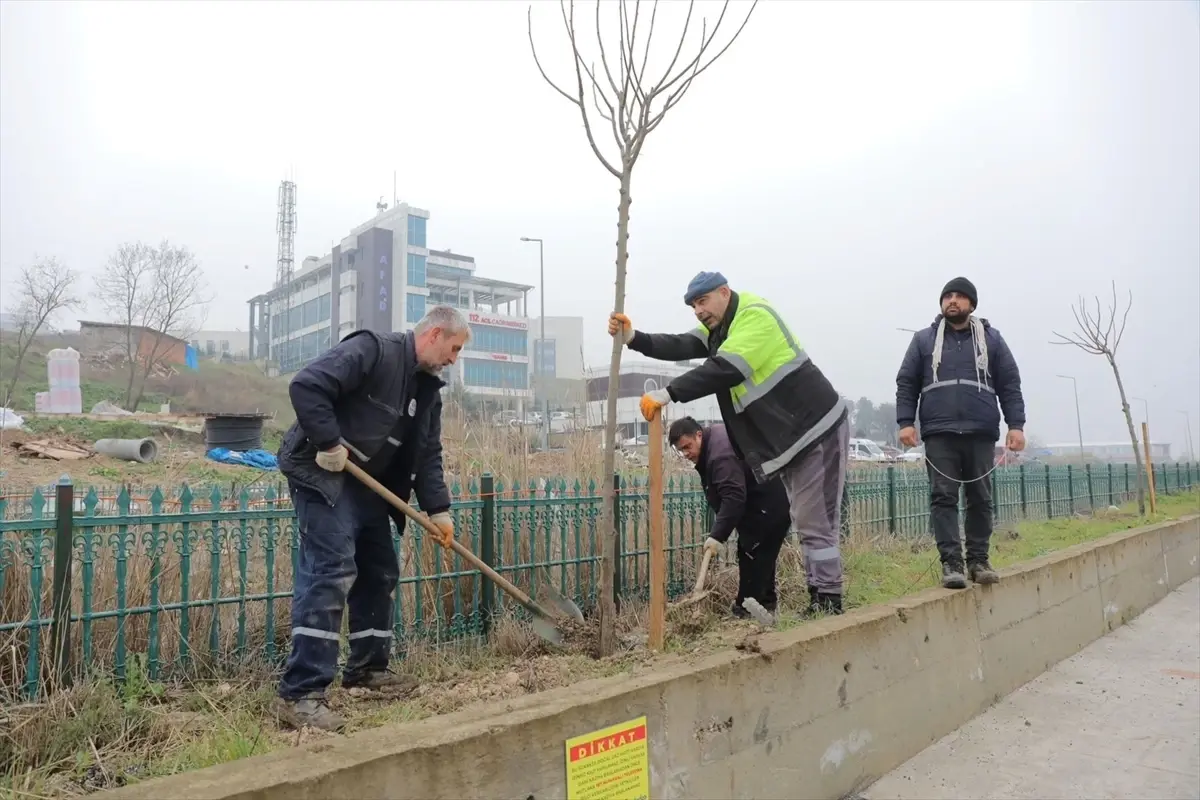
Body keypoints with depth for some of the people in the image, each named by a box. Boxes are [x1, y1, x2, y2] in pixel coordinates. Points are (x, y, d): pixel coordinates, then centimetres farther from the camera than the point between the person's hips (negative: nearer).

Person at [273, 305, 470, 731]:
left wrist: (438, 509, 1)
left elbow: (429, 455, 10)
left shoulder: (428, 388, 10)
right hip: (323, 476, -10)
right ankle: (299, 692, -14)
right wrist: (329, 443, -25)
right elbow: (306, 385, -26)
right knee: (331, 572, -17)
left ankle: (367, 666, 29)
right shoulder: (371, 350, -17)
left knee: (380, 572, 13)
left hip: (369, 485, 10)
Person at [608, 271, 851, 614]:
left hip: (818, 428, -10)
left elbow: (725, 369, -30)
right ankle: (817, 602, 18)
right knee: (805, 523, 12)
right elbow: (680, 346, -3)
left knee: (817, 524, -8)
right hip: (790, 437, 10)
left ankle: (829, 605, -2)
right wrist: (634, 338, -17)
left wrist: (668, 393, -33)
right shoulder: (719, 328, 13)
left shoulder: (755, 315, -18)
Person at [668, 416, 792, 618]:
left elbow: (733, 497, -35)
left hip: (769, 506, -11)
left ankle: (746, 610, -3)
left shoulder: (721, 454, -28)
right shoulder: (715, 438, 6)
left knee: (752, 556, -8)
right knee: (761, 555, 19)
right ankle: (766, 602, 29)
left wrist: (717, 535, -36)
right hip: (762, 505, 11)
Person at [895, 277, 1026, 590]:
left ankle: (978, 560, 13)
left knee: (980, 499, 4)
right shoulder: (923, 339, 12)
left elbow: (1010, 385, 9)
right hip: (939, 434, -1)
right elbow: (906, 383, 8)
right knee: (943, 497, -5)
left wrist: (1016, 425, -2)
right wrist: (905, 422, -4)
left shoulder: (991, 339, 13)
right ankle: (951, 563, -3)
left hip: (981, 434, 1)